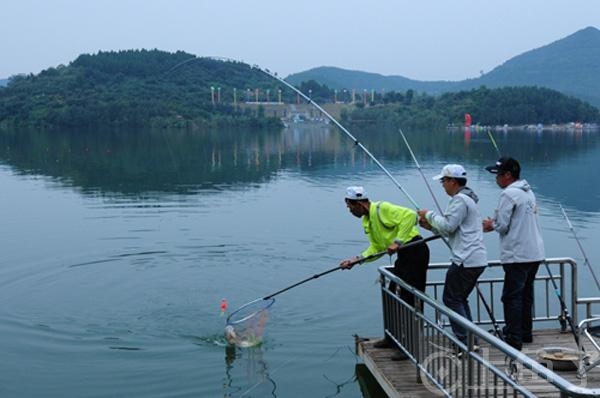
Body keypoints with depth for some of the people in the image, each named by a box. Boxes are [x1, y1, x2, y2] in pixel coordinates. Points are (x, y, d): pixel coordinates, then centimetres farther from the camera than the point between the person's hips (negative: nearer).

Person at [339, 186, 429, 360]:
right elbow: (376, 249, 15)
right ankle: (392, 338, 28)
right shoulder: (368, 221, 13)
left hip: (415, 252, -10)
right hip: (404, 255, 10)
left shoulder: (382, 209, -17)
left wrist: (398, 241, -28)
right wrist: (355, 260, 5)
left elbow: (410, 215, -28)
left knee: (409, 300, -9)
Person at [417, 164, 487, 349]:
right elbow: (453, 230, 23)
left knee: (451, 299, -5)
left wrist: (430, 214, -4)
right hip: (477, 259, 11)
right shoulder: (467, 199, 22)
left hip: (465, 260, -11)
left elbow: (448, 226, -18)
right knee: (460, 298, 17)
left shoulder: (460, 200, -12)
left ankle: (465, 340, -7)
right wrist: (431, 225, 15)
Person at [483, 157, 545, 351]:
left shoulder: (509, 194, -14)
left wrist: (491, 224, 6)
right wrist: (494, 225, 16)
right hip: (535, 253, 9)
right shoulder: (528, 192, 15)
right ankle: (526, 333, 26)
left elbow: (502, 226, -15)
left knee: (512, 297, -5)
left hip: (517, 256, -9)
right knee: (526, 294, 18)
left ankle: (514, 340, -5)